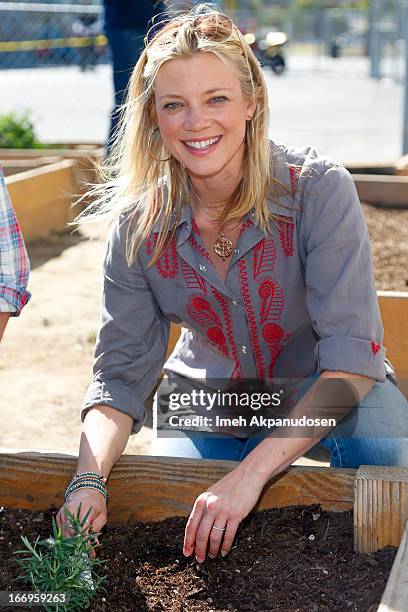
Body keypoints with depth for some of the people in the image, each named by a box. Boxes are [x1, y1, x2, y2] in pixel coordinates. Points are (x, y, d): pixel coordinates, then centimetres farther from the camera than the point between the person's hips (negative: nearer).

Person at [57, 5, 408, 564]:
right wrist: (88, 481, -33)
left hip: (319, 395, -2)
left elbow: (353, 355, -30)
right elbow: (121, 373, -13)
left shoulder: (318, 189, -25)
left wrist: (250, 474, -40)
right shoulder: (139, 223, -15)